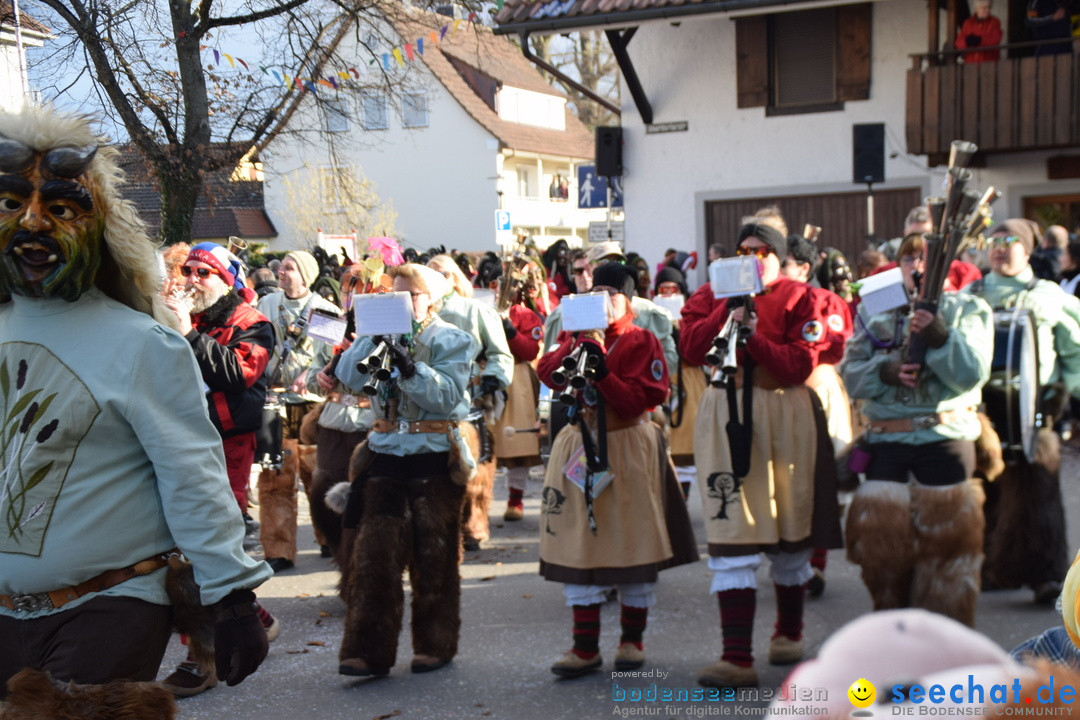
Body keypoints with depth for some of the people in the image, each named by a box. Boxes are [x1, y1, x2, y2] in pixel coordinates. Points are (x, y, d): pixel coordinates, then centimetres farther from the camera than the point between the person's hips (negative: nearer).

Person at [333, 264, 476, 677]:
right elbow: (349, 377, -2)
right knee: (374, 555, -1)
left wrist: (410, 367, -26)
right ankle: (369, 650, 3)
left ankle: (435, 644, 18)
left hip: (434, 459, -3)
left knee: (433, 557, 5)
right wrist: (373, 338, -11)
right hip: (386, 455, 3)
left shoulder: (452, 341, 1)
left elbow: (446, 395, -14)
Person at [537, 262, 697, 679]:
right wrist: (578, 345, -19)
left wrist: (602, 371, -23)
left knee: (633, 545, 5)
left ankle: (632, 641, 21)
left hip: (627, 449, -3)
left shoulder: (641, 342, -3)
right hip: (580, 446, 4)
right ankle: (585, 648, 10)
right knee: (577, 546, 2)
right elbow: (547, 374, -6)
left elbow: (640, 400, -14)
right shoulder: (576, 336, 11)